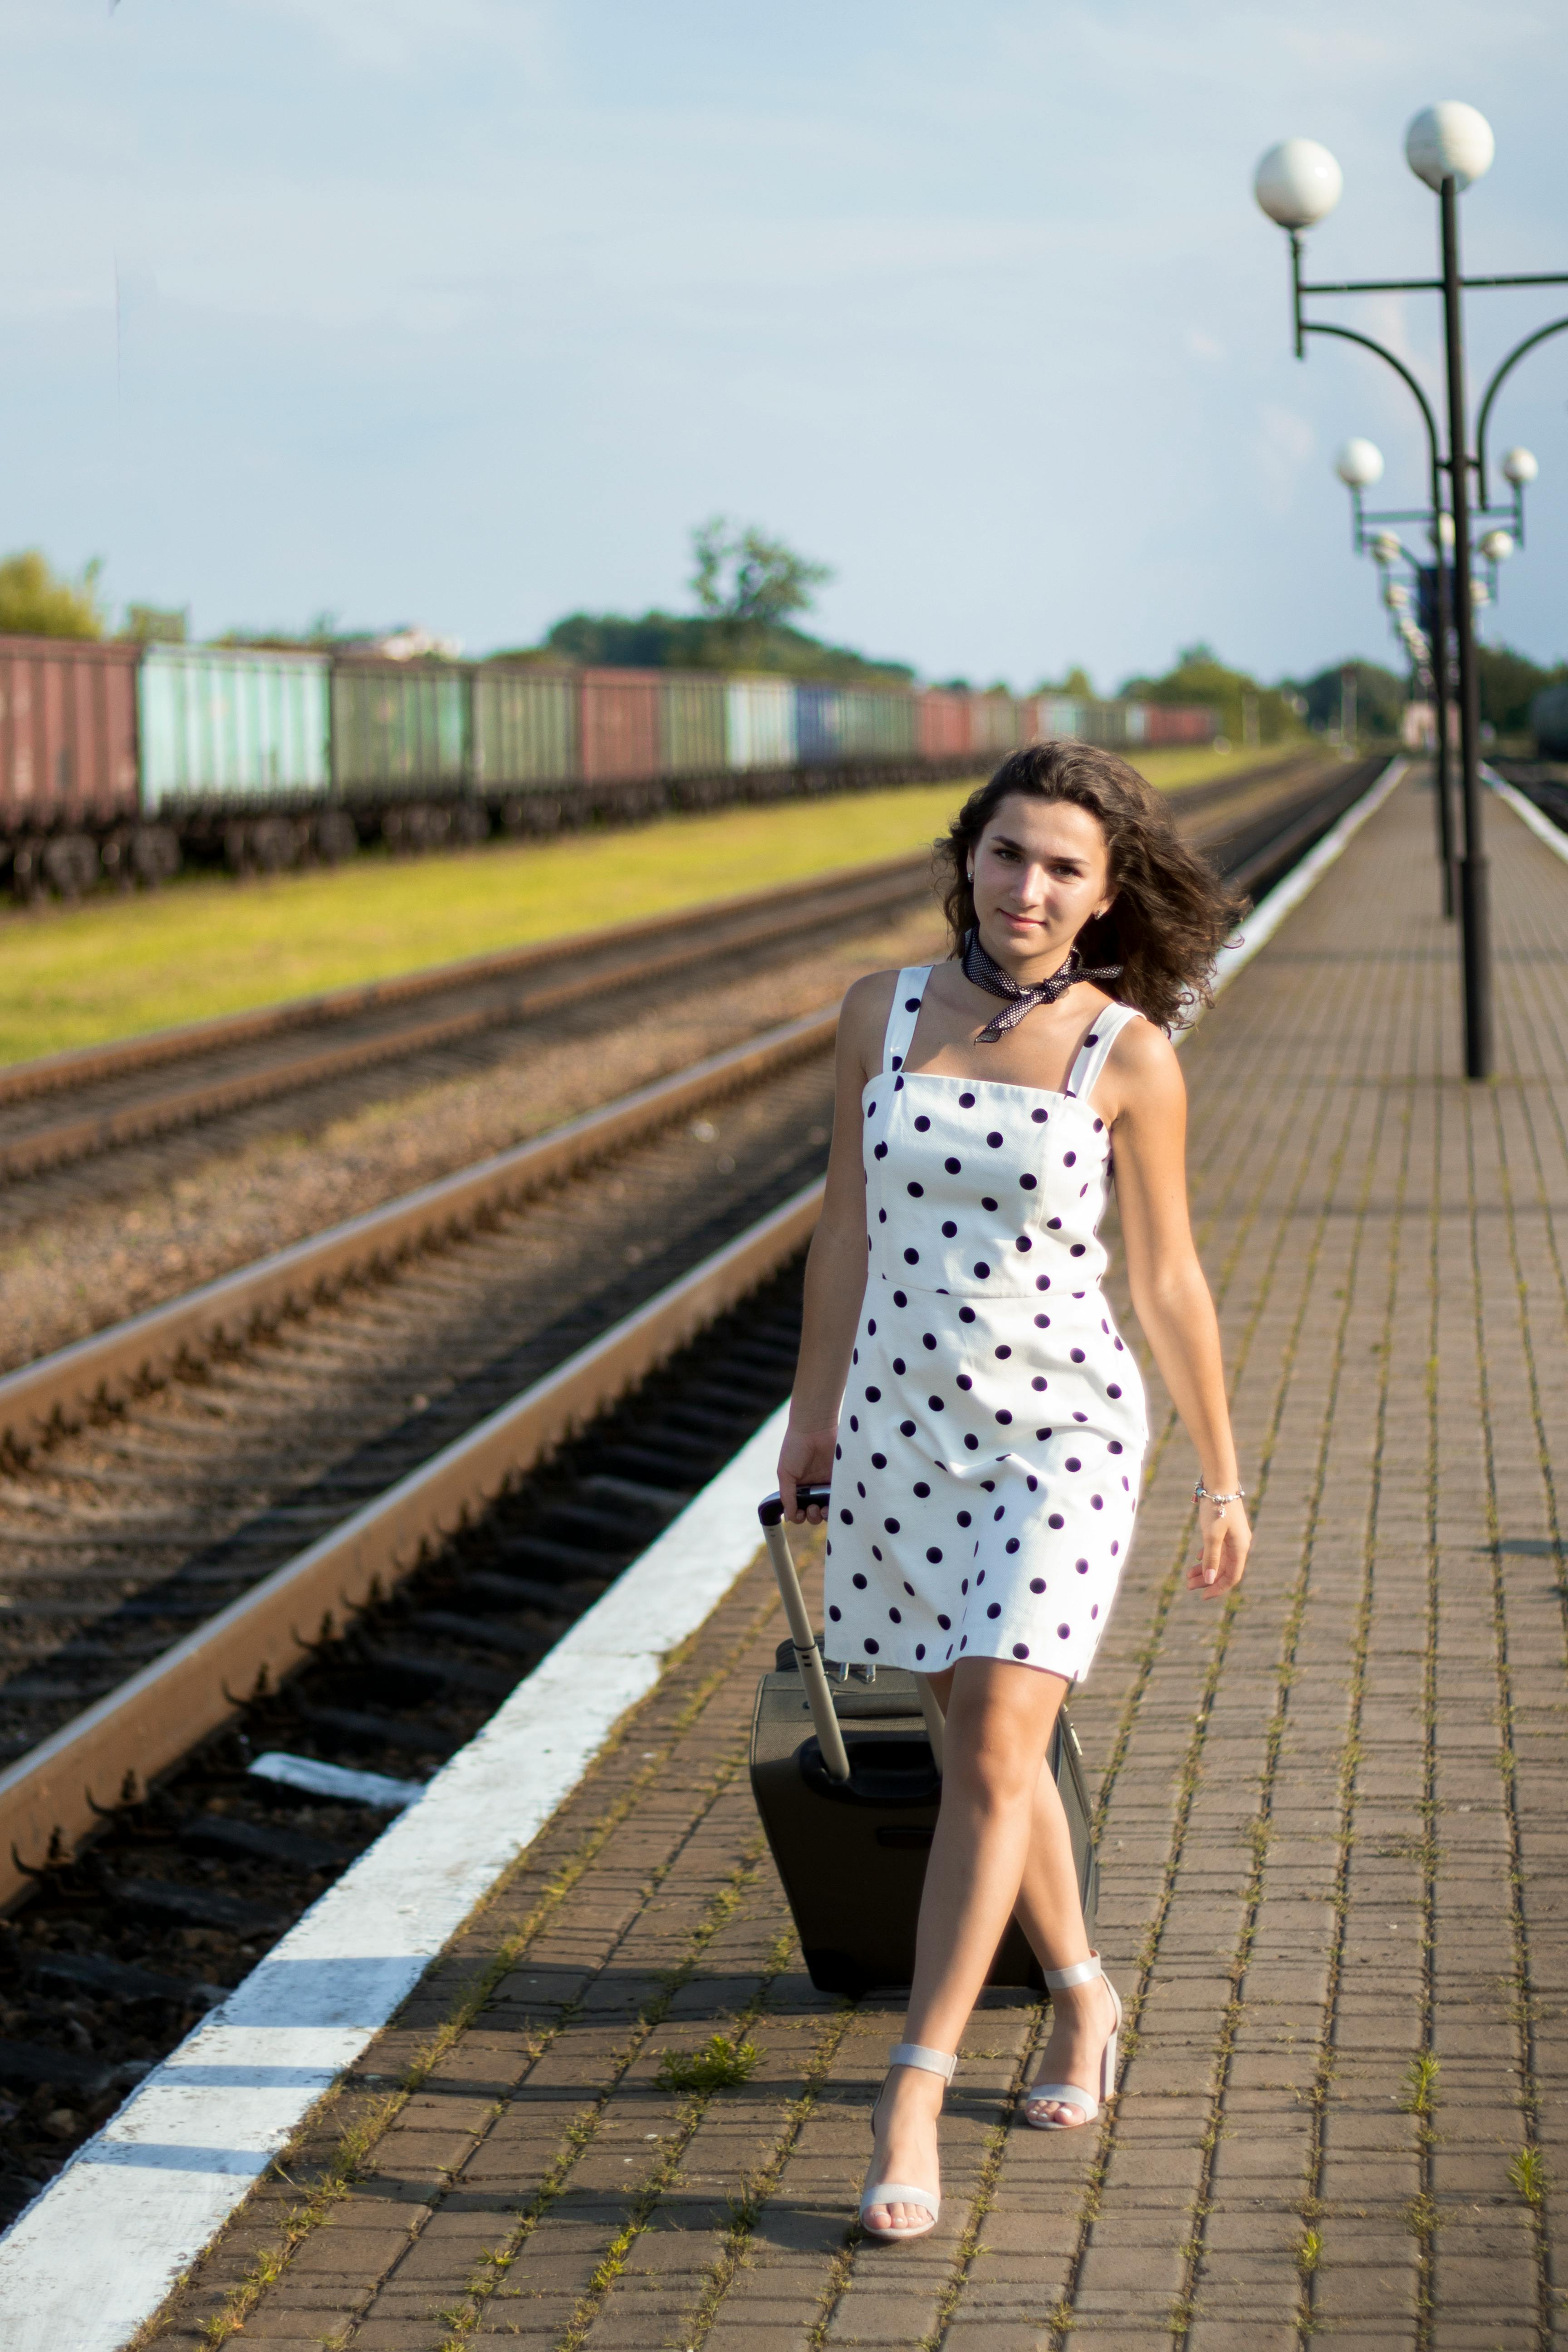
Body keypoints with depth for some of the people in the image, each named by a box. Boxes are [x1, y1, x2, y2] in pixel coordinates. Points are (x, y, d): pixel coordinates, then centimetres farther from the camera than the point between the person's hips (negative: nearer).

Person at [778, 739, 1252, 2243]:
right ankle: (1081, 1998, 37)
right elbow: (848, 1228, 11)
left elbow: (1166, 1282, 0)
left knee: (993, 1754, -13)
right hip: (903, 1425, 4)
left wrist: (1221, 1478, 4)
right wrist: (811, 1408, 17)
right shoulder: (884, 1012, 1)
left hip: (1061, 1434, -4)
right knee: (985, 1748, 15)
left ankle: (910, 2099, -9)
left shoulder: (1129, 1055, -7)